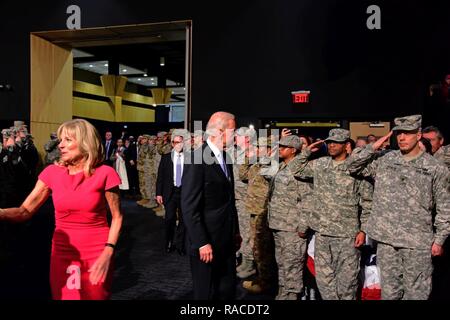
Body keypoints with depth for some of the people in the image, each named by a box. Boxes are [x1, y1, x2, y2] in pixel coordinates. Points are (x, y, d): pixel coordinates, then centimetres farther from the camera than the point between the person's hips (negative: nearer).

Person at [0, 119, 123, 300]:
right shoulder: (52, 172, -1)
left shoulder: (104, 173, -11)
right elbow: (25, 211, -5)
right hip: (62, 253, 3)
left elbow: (116, 217, -5)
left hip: (97, 254, -3)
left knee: (96, 297, 11)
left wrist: (107, 253, -16)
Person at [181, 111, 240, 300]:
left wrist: (235, 231, 16)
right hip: (207, 243, -8)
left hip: (227, 240, 8)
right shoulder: (197, 159, -17)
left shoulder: (226, 158, 10)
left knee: (228, 291, 18)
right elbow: (189, 207, -20)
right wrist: (202, 243, -20)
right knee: (206, 293, 9)